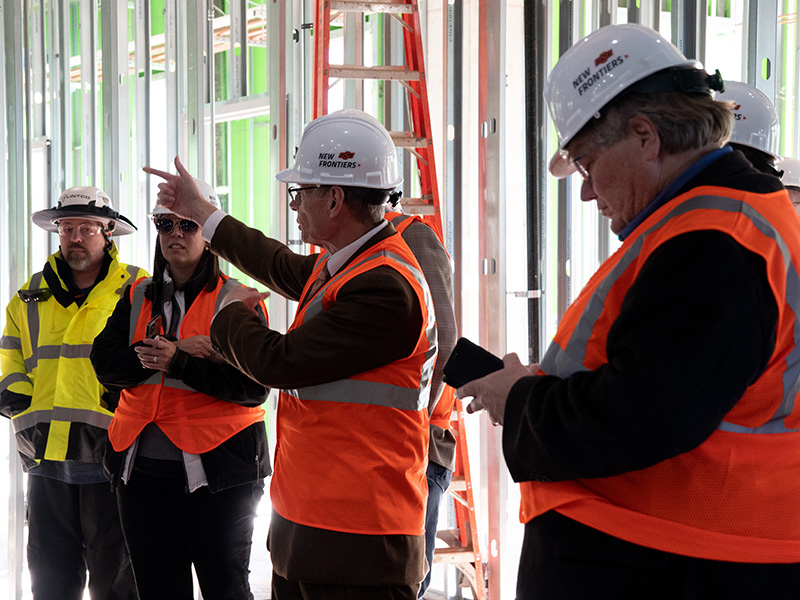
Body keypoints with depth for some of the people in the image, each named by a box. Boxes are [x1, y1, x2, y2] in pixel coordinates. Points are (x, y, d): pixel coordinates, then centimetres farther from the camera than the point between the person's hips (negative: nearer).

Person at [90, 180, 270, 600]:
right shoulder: (138, 297, 13)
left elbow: (254, 387, -12)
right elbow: (106, 363, -2)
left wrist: (179, 363, -22)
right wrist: (173, 348, -15)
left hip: (216, 470, -4)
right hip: (142, 470, 5)